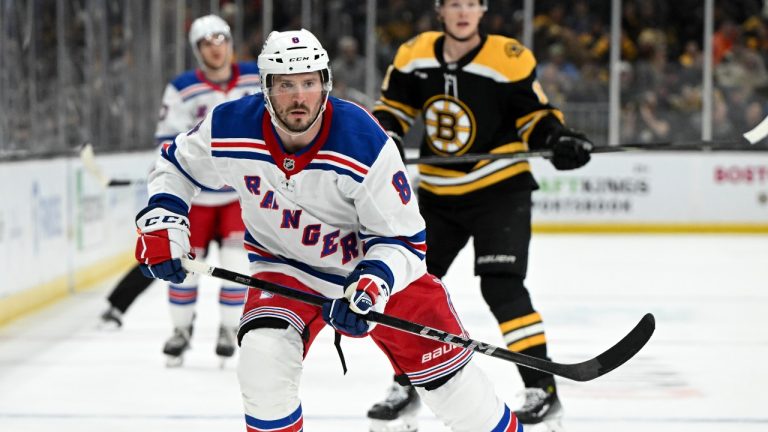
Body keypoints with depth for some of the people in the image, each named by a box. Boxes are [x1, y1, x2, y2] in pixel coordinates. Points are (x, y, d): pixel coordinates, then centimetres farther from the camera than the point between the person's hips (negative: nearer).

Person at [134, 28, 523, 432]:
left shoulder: (367, 146, -29)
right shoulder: (229, 129, -21)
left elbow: (402, 237, -21)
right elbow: (176, 165, 1)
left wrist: (371, 286, -37)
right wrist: (161, 225, -12)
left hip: (373, 263, -1)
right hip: (286, 267, 1)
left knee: (445, 368, 2)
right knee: (262, 358, -25)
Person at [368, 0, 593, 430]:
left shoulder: (510, 60, -15)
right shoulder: (414, 55, -3)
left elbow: (534, 114, -5)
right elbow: (393, 108, 9)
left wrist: (558, 137, -24)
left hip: (499, 190, -5)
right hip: (437, 193, 5)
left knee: (502, 287, -17)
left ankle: (543, 390, -9)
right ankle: (406, 388, 22)